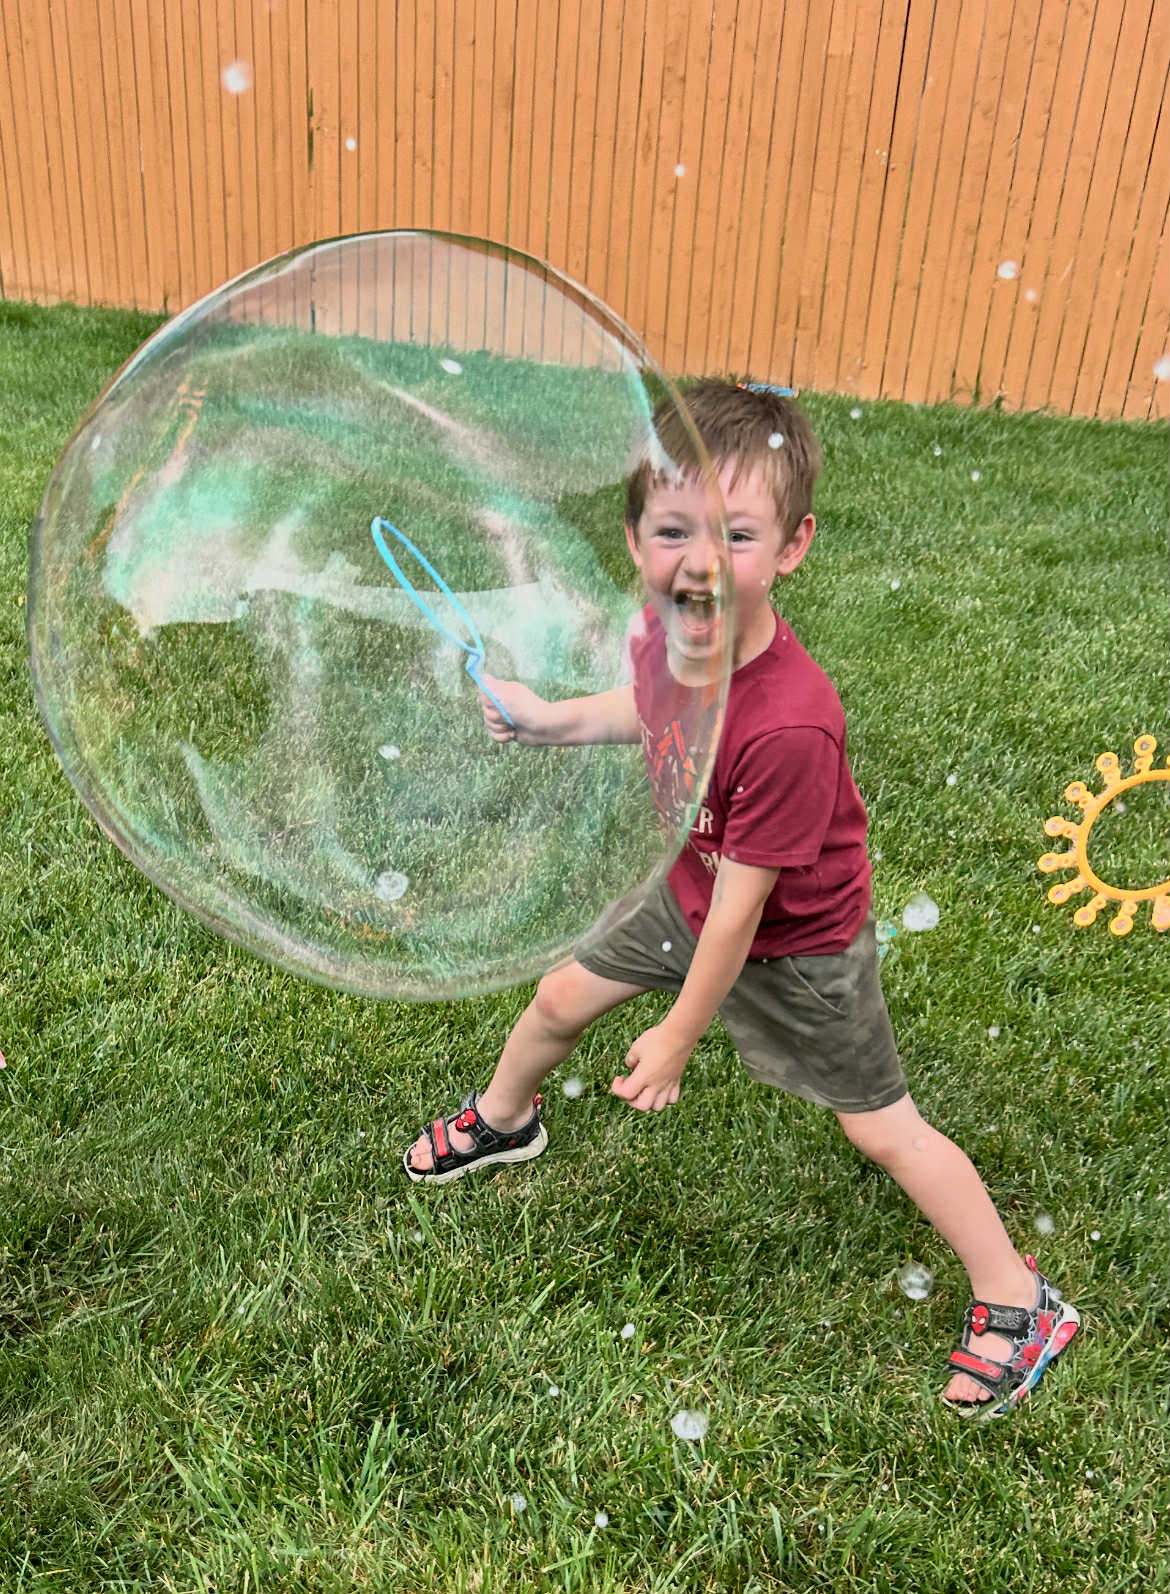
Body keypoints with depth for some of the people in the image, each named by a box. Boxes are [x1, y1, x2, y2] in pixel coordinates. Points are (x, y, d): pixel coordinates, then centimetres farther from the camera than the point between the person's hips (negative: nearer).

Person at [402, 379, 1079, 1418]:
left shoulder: (789, 726, -41)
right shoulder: (667, 628, -20)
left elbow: (741, 906, -30)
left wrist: (677, 1039, -17)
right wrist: (549, 720, 0)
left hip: (790, 945, -7)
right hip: (685, 888, 7)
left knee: (881, 1127, 6)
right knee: (560, 1000, 20)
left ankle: (1018, 1304, 28)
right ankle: (503, 1120, 54)